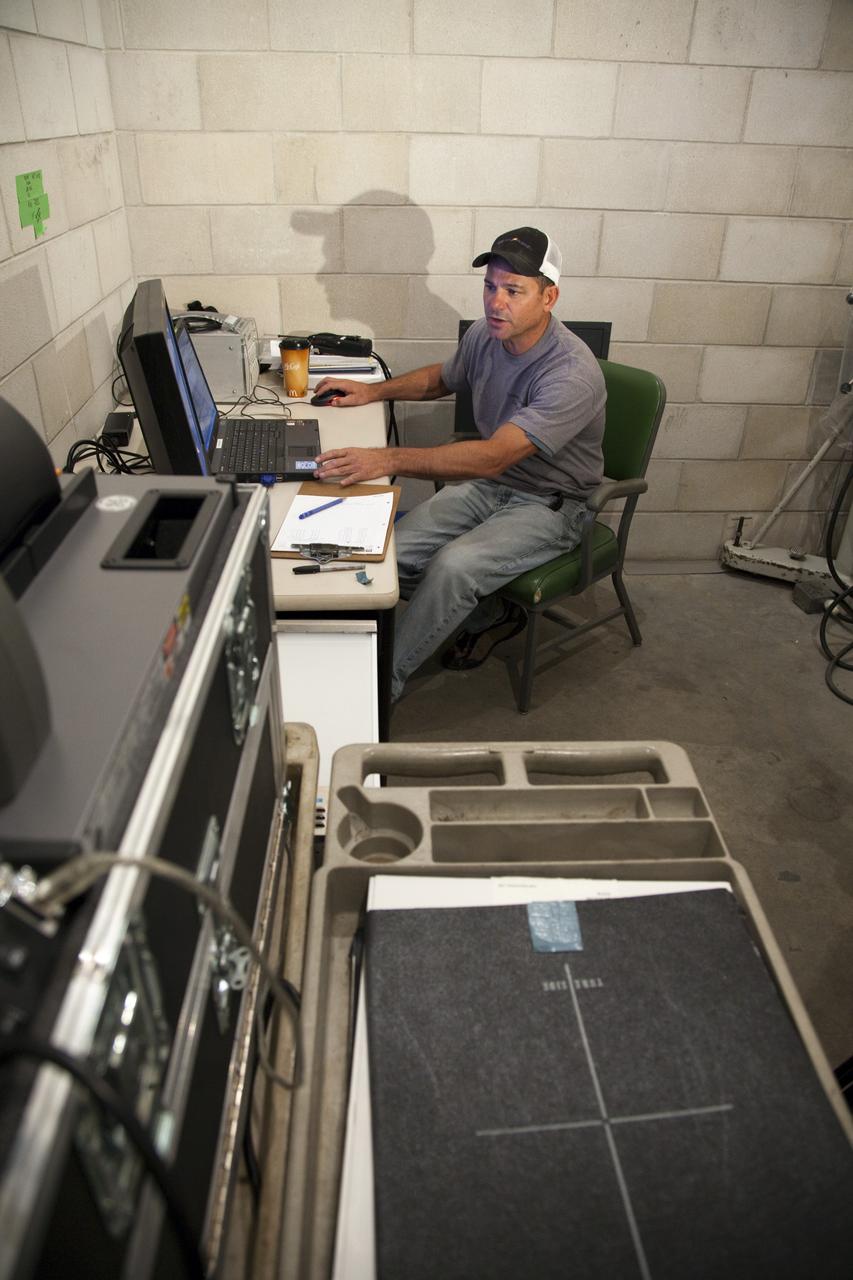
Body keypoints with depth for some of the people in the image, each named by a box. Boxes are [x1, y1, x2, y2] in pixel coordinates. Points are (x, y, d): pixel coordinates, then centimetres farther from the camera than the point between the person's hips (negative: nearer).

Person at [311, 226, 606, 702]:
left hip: (548, 504, -7)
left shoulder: (573, 374, -28)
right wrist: (375, 390, 4)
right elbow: (442, 378, 21)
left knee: (453, 565, -32)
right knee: (391, 551, -12)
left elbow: (494, 456, -38)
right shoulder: (486, 335, -4)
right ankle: (491, 615, 12)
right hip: (488, 483, 7)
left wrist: (389, 459, -46)